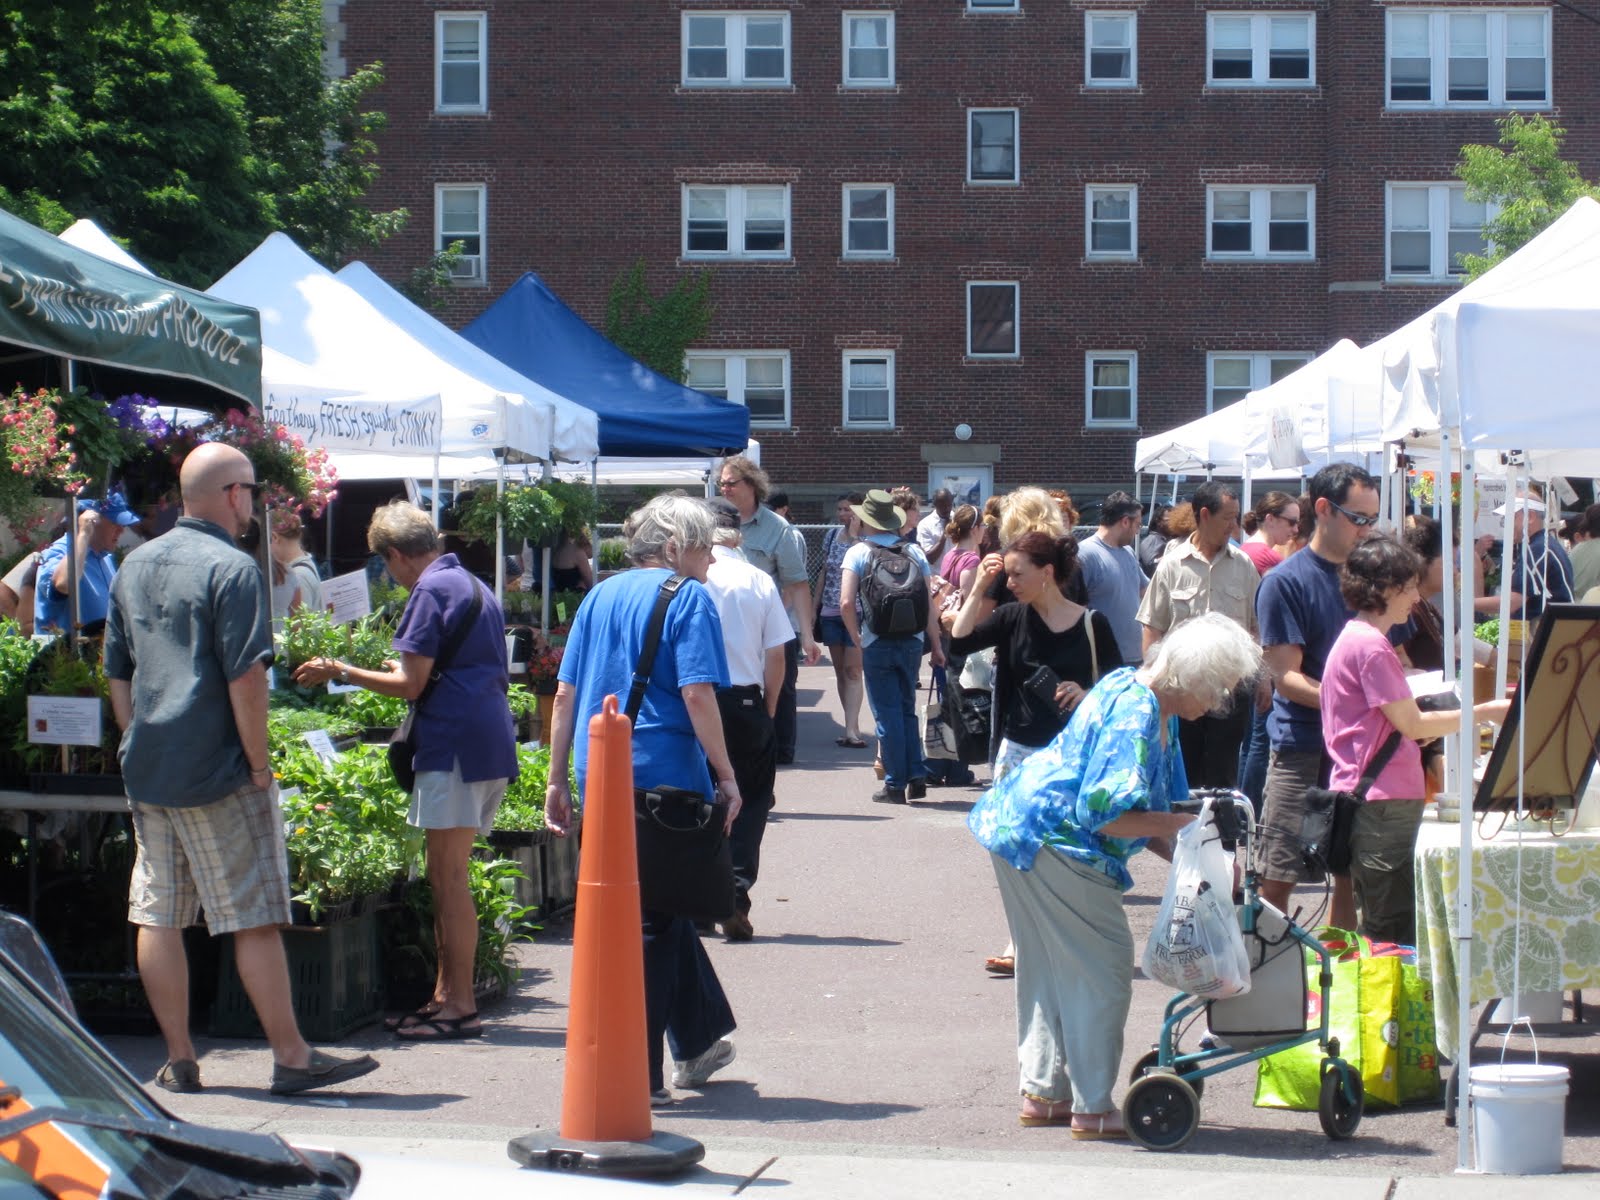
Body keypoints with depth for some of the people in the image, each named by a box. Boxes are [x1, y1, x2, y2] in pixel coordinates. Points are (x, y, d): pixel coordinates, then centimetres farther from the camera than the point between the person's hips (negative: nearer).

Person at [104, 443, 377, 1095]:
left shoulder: (135, 566, 12)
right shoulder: (231, 569, -11)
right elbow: (245, 677, -17)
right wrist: (260, 765, -10)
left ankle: (178, 1060, 11)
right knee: (255, 918, -3)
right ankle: (291, 1056, 0)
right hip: (217, 773, -7)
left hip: (146, 771, 7)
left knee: (157, 917, 7)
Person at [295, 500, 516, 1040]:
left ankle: (460, 1006, -5)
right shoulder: (474, 586, 19)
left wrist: (341, 671, -3)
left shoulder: (430, 591, -10)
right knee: (446, 874, 14)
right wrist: (411, 668, 38)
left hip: (454, 743, -10)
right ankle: (446, 995, 17)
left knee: (448, 876, -6)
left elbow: (410, 685, -13)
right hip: (491, 738, 10)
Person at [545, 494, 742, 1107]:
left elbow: (565, 694, 12)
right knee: (656, 923, 0)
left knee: (665, 913, 21)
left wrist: (557, 781, 15)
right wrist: (727, 776, -11)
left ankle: (697, 1042, 33)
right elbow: (698, 693, -16)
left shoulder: (600, 596, 13)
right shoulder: (687, 598, -6)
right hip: (663, 775, -7)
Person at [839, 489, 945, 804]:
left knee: (887, 715, 3)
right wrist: (936, 645, 7)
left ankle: (895, 784, 4)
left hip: (877, 645, -3)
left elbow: (846, 603, -12)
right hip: (912, 641, 3)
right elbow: (930, 603, 1)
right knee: (907, 710, 17)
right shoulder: (914, 553, 4)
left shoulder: (859, 553, -4)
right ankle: (916, 777, 12)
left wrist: (857, 639, 0)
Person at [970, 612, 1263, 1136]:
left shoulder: (1157, 709, 10)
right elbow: (1105, 812, -26)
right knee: (1102, 966, -3)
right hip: (1048, 838, -11)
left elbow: (1147, 810, 15)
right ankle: (1092, 1108, 3)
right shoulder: (1134, 711, -22)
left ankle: (1042, 1091, 28)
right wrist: (1183, 825, -18)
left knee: (1051, 965, 18)